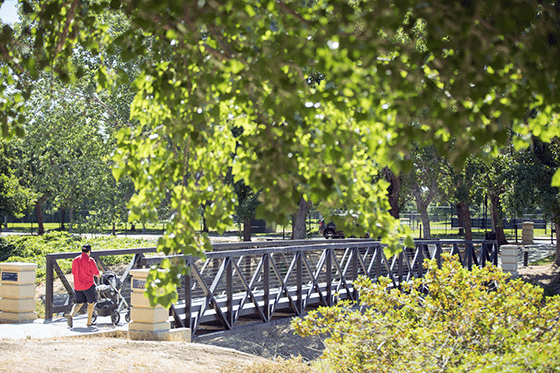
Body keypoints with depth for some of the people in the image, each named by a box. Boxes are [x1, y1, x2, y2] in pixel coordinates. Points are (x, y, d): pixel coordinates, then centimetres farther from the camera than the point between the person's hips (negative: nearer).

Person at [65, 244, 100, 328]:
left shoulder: (75, 260, 5)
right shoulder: (90, 260, -9)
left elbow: (73, 272, 13)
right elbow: (96, 272, -6)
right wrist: (98, 275, 17)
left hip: (78, 285, 4)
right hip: (88, 285, -4)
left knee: (79, 303, 11)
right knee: (91, 303, 11)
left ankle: (71, 314, -17)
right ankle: (89, 322, 14)